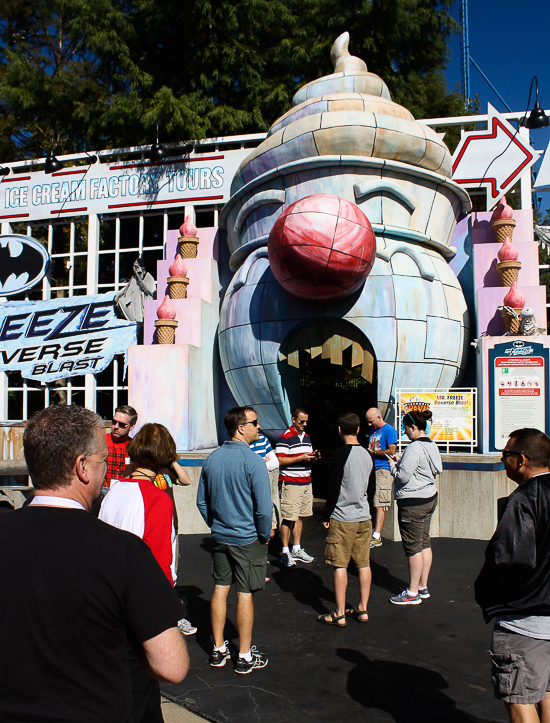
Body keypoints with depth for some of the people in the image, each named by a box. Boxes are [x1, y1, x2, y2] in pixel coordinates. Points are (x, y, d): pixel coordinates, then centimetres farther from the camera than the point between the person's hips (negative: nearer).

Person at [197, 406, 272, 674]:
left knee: (220, 589, 15)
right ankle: (245, 656, 17)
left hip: (220, 537, 6)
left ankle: (218, 650, 26)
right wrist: (265, 535, -3)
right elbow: (264, 507, -19)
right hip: (248, 539, -6)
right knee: (245, 594, 5)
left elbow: (201, 501, 9)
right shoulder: (253, 461, -19)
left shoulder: (211, 459, 1)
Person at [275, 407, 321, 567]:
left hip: (306, 482, 8)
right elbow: (280, 460, -15)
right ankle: (285, 552, 4)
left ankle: (297, 550, 20)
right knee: (288, 518, -5)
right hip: (290, 483, -8)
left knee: (300, 517, 12)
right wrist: (301, 458, -19)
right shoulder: (285, 437, -11)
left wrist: (313, 457, 2)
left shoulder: (306, 436, 15)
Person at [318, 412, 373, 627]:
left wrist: (326, 516, -5)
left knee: (340, 565, 1)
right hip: (364, 517, 7)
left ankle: (339, 614, 6)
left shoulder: (341, 454, -14)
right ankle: (362, 609, 19)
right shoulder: (366, 454, 7)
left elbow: (334, 488, -14)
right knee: (363, 564, 11)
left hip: (342, 519, -7)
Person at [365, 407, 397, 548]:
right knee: (374, 504, 9)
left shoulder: (389, 430, -6)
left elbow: (391, 451, -14)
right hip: (372, 470, 8)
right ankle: (374, 531, 15)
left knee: (379, 504, -10)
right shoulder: (372, 431, 20)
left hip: (383, 470, -8)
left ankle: (376, 537, -12)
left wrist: (374, 452, -6)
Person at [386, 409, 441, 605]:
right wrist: (400, 462, 14)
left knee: (413, 546, -1)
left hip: (413, 503, -10)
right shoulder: (432, 446, 9)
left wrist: (392, 465, -3)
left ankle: (412, 593, 7)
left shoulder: (414, 448, -21)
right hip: (429, 498, 10)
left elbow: (402, 477, -23)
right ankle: (423, 587, 24)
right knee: (424, 543, 15)